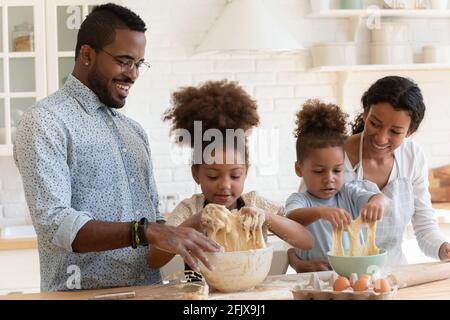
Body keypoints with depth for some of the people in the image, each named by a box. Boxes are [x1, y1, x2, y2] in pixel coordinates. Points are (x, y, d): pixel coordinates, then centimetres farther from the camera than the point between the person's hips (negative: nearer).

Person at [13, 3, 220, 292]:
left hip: (148, 290, 7)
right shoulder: (45, 124, -6)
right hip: (84, 294, -7)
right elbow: (53, 225, -17)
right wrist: (146, 232, -26)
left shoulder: (134, 131, 17)